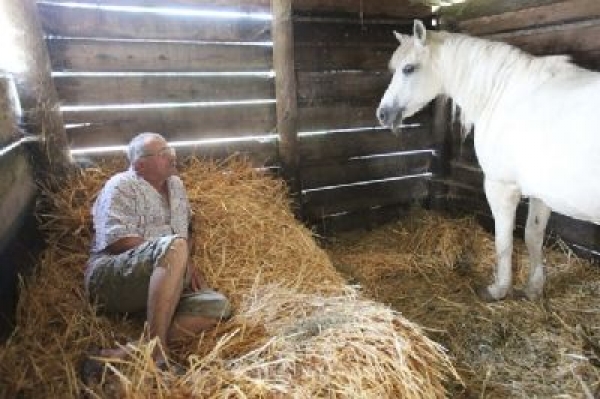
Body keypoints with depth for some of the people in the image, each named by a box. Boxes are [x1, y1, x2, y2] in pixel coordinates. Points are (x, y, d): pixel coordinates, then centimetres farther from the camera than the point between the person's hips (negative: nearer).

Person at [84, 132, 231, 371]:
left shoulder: (175, 185, 18)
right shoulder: (121, 186, -2)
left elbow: (187, 230, 24)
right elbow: (117, 240, -14)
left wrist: (185, 265, 3)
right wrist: (176, 256, -15)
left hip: (161, 285, 6)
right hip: (111, 278, -6)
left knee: (218, 306, -20)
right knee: (174, 246, -35)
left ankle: (129, 352, -31)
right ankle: (156, 351, -32)